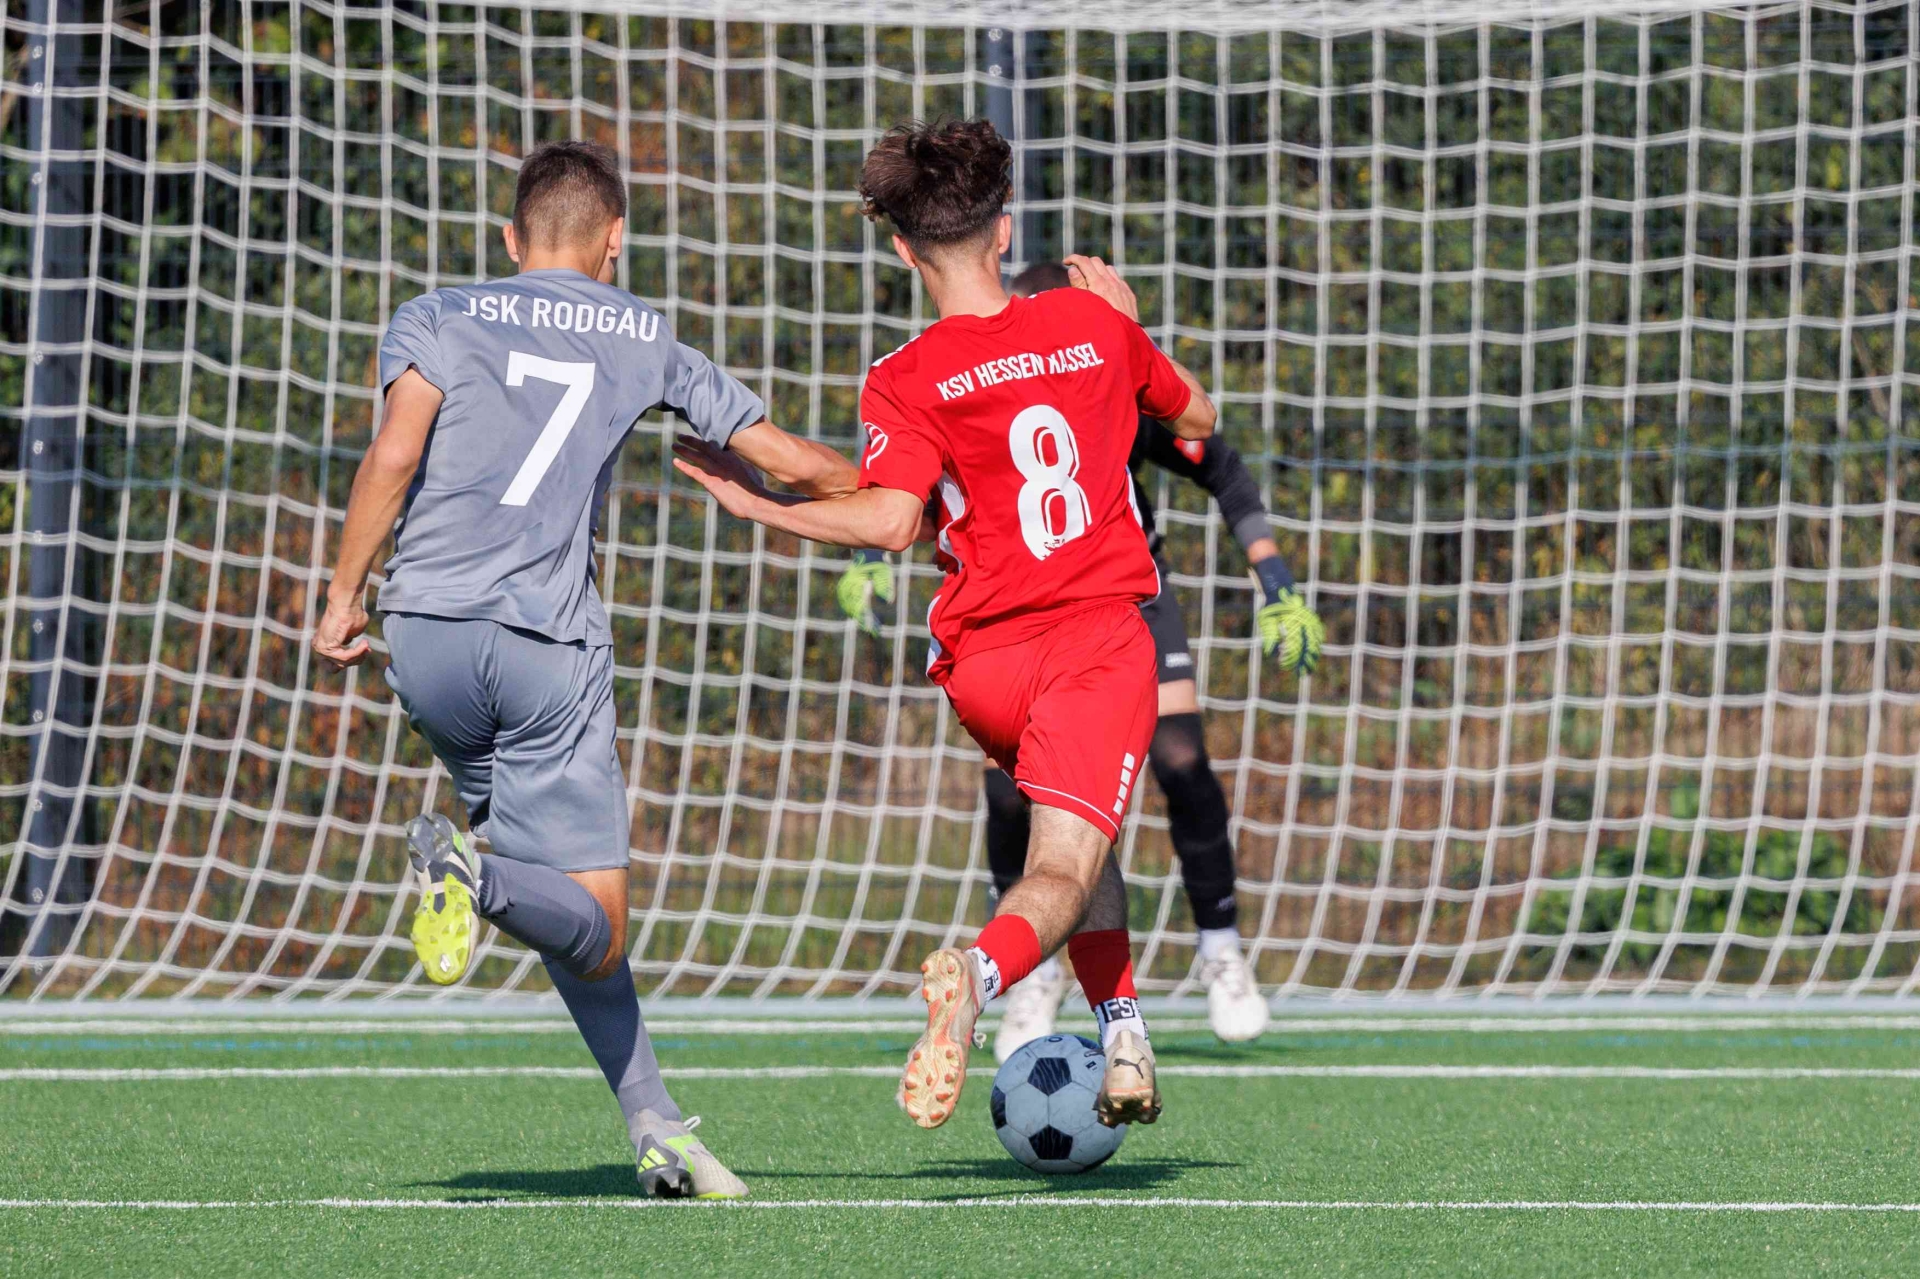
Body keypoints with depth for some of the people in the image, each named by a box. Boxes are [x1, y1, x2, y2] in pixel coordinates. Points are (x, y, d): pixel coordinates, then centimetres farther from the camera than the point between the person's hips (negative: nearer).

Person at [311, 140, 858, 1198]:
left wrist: (342, 598, 0)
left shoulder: (437, 319, 13)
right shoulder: (646, 342, 16)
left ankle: (655, 1125, 6)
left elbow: (395, 452, -6)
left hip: (425, 634, 2)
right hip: (551, 650, -2)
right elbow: (793, 464, 20)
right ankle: (484, 878, -32)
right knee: (592, 934, 0)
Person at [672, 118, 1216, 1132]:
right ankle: (983, 969, -43)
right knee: (1063, 869, -11)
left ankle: (1123, 1035, 19)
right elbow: (1196, 417, 22)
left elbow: (891, 520, -20)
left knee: (1067, 839, 28)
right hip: (1104, 635, -1)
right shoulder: (1093, 325, 5)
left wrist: (757, 506, -10)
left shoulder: (906, 383, -5)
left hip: (986, 665, 1)